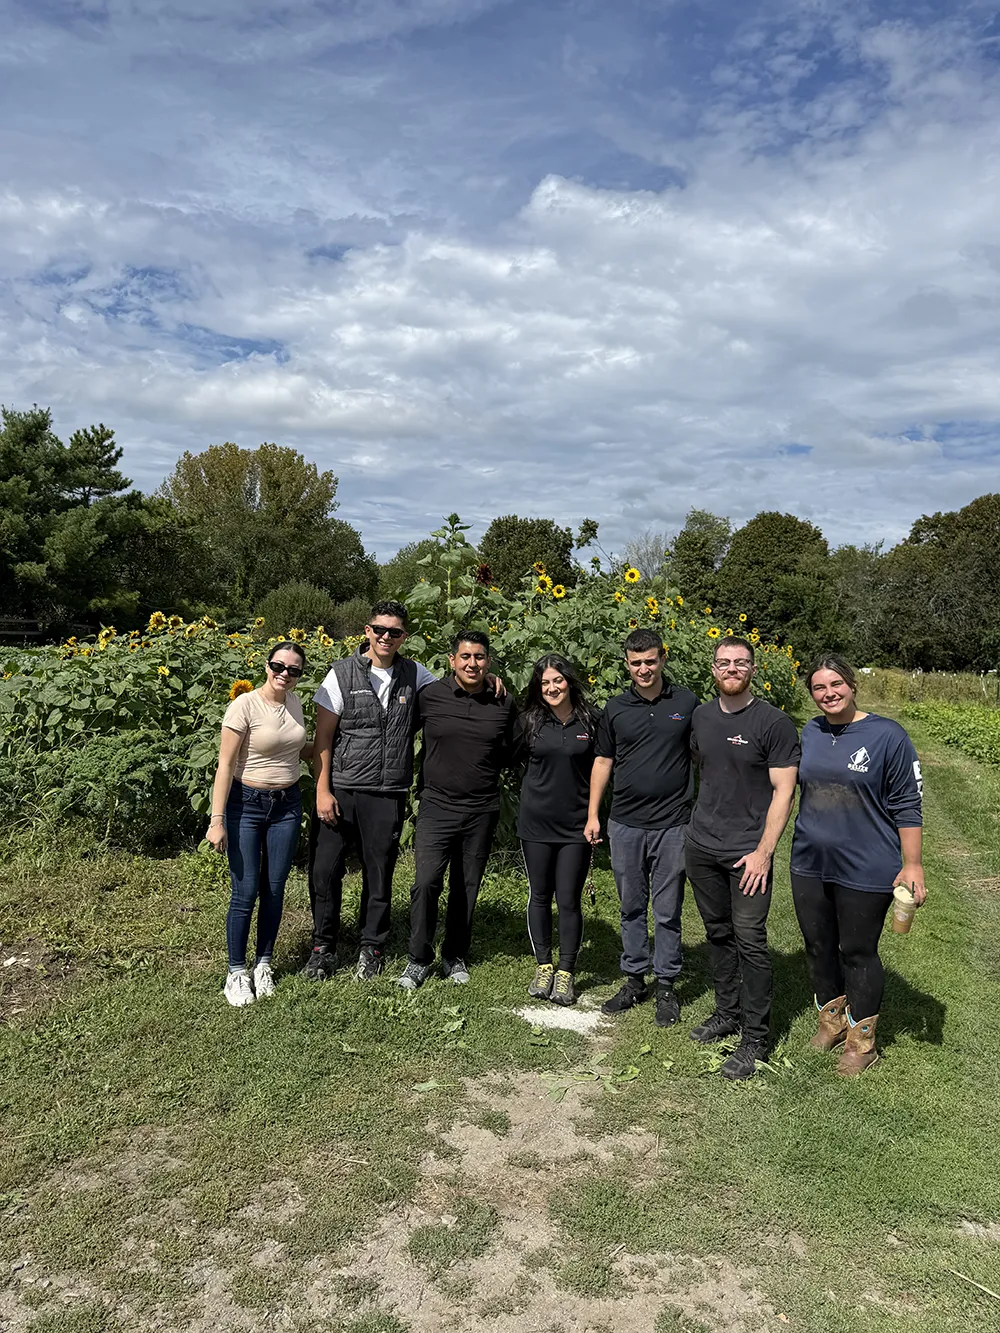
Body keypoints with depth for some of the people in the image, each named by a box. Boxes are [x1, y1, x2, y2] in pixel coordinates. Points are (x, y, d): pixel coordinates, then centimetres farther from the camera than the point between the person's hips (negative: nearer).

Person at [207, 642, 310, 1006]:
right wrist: (217, 820, -18)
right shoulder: (244, 706, -15)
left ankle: (263, 965, 26)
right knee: (245, 893, -3)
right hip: (247, 804, -5)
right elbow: (225, 766, -15)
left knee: (274, 890, 11)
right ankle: (236, 973, 14)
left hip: (287, 805, 5)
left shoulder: (294, 703, 3)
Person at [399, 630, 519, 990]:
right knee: (426, 882, -11)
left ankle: (455, 956, 29)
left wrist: (484, 772, 8)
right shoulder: (430, 697, -6)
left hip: (482, 810, 2)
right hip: (436, 806, -2)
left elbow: (511, 750, 17)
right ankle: (419, 959, 7)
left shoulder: (504, 705, 0)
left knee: (466, 888, 11)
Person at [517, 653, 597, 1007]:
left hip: (576, 825, -1)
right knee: (540, 896, 11)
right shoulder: (529, 721, -2)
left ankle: (566, 973, 17)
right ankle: (543, 967, 26)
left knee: (569, 900, 3)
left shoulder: (590, 722, -4)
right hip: (536, 822, 1)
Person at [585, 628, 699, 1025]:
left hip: (672, 824, -2)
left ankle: (666, 986, 20)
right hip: (624, 824, 2)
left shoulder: (686, 703, 0)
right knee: (631, 908, 13)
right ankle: (634, 980, 26)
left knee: (667, 911, 6)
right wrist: (593, 814, 6)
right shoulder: (615, 709, 4)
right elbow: (603, 761, 10)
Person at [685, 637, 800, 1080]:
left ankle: (755, 1038, 9)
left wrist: (764, 852, -15)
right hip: (701, 847, 5)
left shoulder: (774, 722, -9)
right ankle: (728, 1012, 32)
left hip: (748, 852, -5)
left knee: (750, 940, -4)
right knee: (718, 934, 15)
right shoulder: (700, 716, 7)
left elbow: (783, 792, -10)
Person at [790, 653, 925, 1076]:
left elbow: (907, 806, -8)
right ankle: (831, 1021, 39)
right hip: (810, 864, 5)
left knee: (857, 952, 8)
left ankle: (861, 1041, 27)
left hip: (865, 870, -5)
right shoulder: (808, 734, 4)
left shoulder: (887, 735, -11)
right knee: (818, 946, 16)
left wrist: (912, 865, -10)